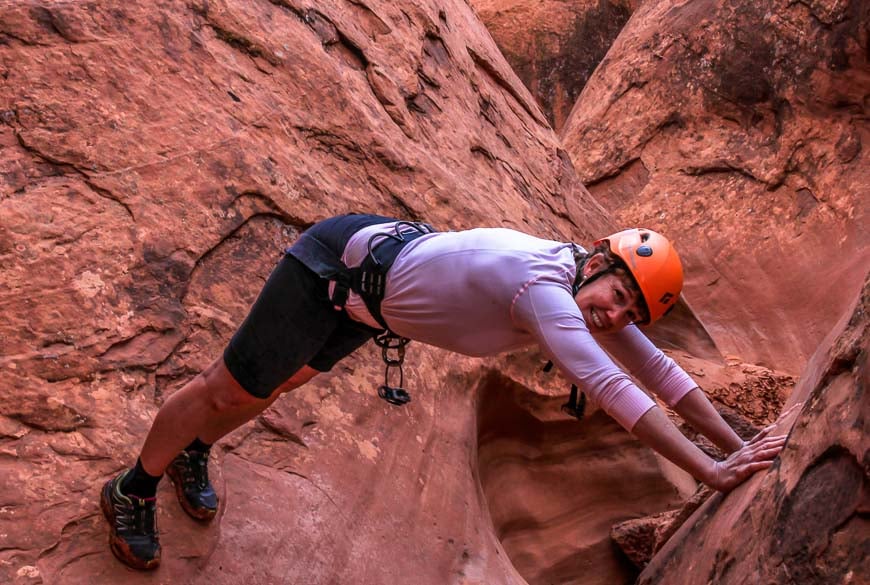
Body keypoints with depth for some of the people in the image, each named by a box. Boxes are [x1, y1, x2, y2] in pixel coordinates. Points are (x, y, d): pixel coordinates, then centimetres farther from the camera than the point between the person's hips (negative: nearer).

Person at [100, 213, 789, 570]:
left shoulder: (592, 286, -8)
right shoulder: (545, 287, -35)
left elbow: (658, 367, -2)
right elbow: (611, 388, -42)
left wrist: (735, 443, -7)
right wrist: (709, 472, -40)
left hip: (368, 295, 9)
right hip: (338, 262, -9)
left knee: (282, 380, 28)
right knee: (229, 388, 5)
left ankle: (192, 456, 54)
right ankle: (132, 492, 28)